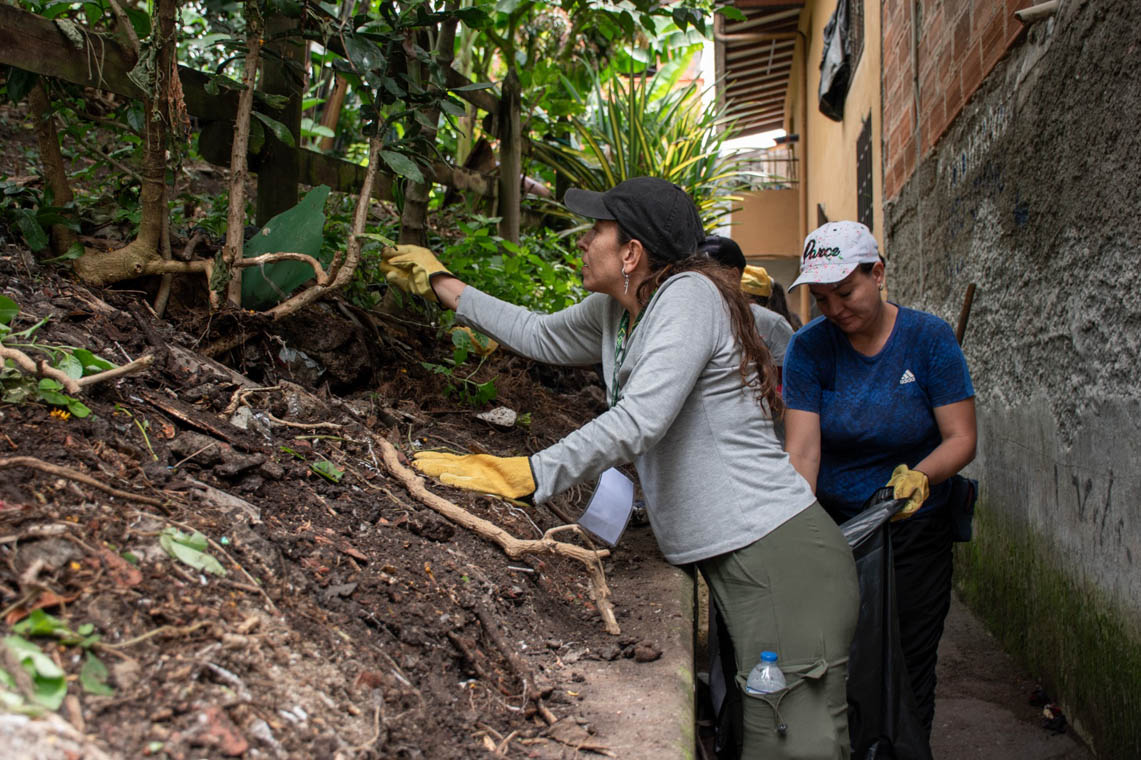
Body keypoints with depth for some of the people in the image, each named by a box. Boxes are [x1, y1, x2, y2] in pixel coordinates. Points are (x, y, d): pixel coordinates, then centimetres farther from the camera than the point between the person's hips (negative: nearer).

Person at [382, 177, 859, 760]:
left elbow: (639, 422, -24)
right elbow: (540, 335, 32)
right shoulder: (613, 312, 14)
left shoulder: (688, 295, -13)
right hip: (725, 556, 9)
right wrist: (440, 285, 35)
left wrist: (525, 475, -24)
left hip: (778, 553, -9)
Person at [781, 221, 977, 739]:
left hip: (915, 534, 0)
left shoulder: (929, 337, -8)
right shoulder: (809, 347, -7)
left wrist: (920, 475, -31)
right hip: (833, 524, 1)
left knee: (907, 678, 5)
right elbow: (803, 449, -15)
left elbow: (961, 438, -10)